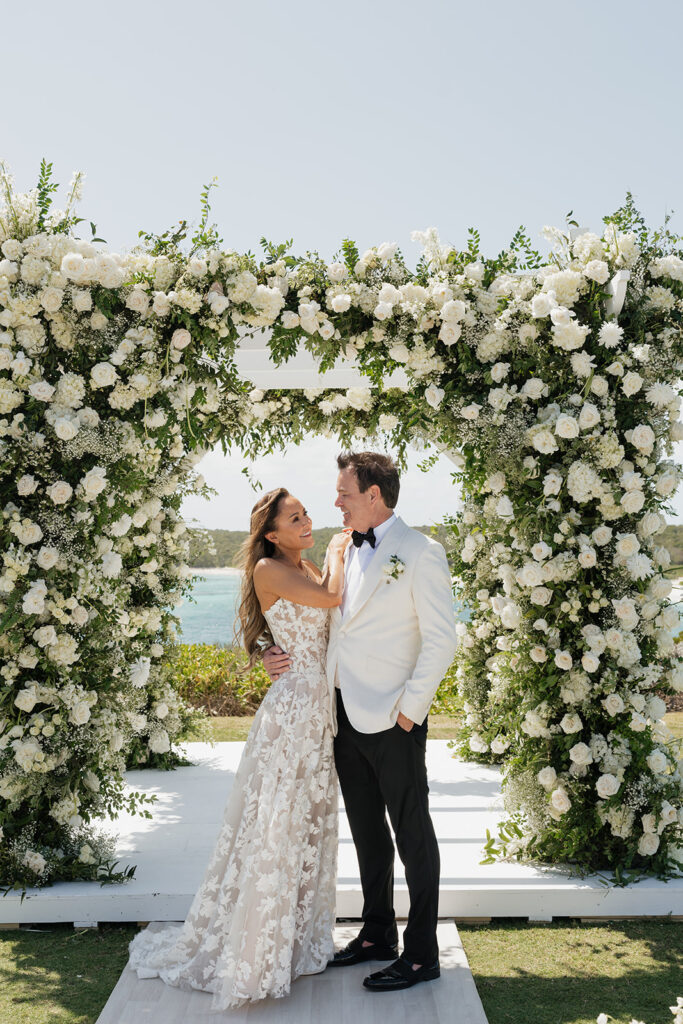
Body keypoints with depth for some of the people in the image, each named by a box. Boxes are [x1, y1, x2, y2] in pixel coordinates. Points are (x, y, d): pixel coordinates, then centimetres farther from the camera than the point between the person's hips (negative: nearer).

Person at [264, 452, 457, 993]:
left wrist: (410, 709, -15)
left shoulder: (420, 553, -10)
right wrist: (282, 654, 2)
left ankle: (422, 954, 17)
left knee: (412, 833, 5)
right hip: (345, 714, 7)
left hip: (392, 721, -7)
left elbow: (441, 639, -13)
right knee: (367, 832, 18)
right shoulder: (345, 552, 12)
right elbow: (322, 620, 19)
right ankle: (377, 935, 33)